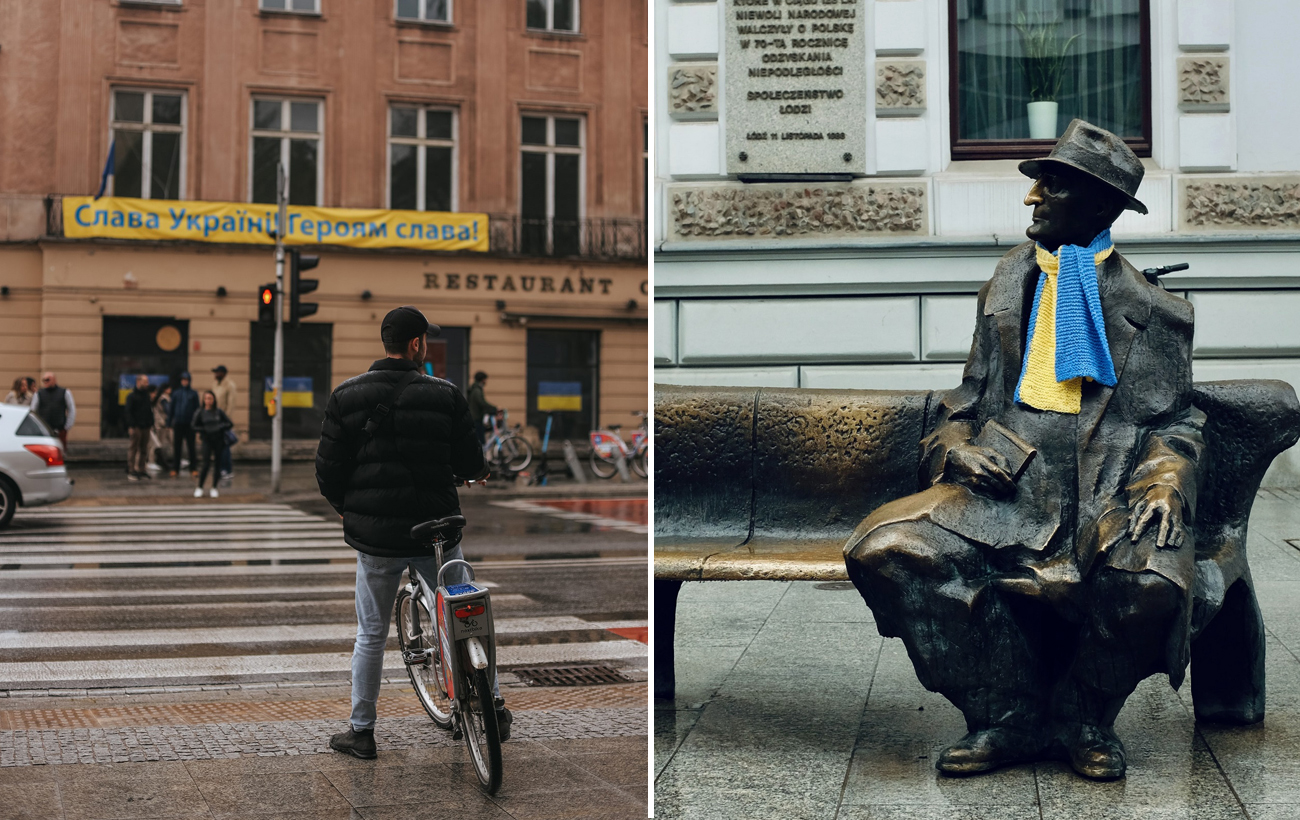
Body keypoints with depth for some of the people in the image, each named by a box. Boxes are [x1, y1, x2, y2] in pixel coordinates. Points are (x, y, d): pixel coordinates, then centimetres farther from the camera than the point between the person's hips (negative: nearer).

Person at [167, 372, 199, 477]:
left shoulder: (193, 394, 3)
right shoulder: (176, 393, 7)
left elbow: (197, 409, 5)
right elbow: (171, 408, 10)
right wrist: (169, 422, 5)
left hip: (190, 424, -1)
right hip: (178, 424, 1)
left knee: (191, 447, 2)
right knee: (176, 447, 5)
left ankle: (193, 469, 7)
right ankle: (174, 468, 10)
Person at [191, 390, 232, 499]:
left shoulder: (219, 412, 4)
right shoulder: (200, 412, 0)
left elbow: (230, 424, 5)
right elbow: (193, 426, -2)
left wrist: (220, 427, -10)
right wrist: (205, 430, -11)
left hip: (219, 441, 2)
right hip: (207, 441, -2)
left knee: (217, 464, 4)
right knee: (206, 464, -9)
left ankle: (214, 488, 14)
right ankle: (199, 487, 5)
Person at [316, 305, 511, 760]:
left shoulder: (346, 395, -3)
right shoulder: (445, 395, -6)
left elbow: (327, 470, -1)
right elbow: (471, 464, 0)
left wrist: (347, 509, 18)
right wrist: (477, 469, 24)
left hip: (373, 536, 1)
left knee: (371, 636, 12)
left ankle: (361, 732, 18)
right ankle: (492, 709, 24)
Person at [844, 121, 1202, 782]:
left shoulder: (1150, 309, 12)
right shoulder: (1006, 286, 20)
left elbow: (1176, 421, 10)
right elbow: (969, 399, 22)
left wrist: (1165, 483, -11)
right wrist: (956, 448, 0)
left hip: (1108, 490, -2)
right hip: (1007, 481, 3)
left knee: (1151, 582, -36)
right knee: (883, 549, -25)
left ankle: (1082, 720, -2)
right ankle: (1008, 717, -9)